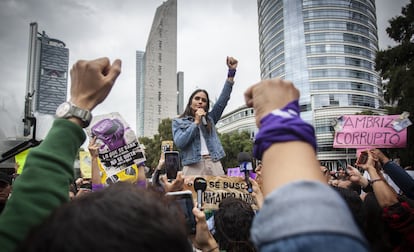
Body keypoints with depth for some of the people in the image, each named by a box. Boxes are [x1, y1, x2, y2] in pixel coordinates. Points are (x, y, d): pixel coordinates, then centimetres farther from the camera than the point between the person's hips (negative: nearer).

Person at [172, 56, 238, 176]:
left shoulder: (210, 118, 19)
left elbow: (223, 100, 9)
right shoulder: (178, 122, 14)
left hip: (214, 165, 3)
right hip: (193, 166, -3)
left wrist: (231, 72, 1)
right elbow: (179, 143, -3)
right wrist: (196, 122, -2)